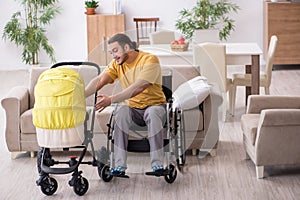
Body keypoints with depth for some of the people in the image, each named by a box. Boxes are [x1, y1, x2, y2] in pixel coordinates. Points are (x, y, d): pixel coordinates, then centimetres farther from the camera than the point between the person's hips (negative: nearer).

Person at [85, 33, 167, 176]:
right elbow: (99, 81, -14)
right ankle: (120, 166, -32)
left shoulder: (150, 60, -16)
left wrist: (111, 99, -39)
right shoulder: (116, 64, 2)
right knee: (121, 112, -30)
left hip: (154, 104, -4)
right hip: (132, 107, 4)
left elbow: (138, 88, -30)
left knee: (154, 113, -37)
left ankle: (157, 165, -34)